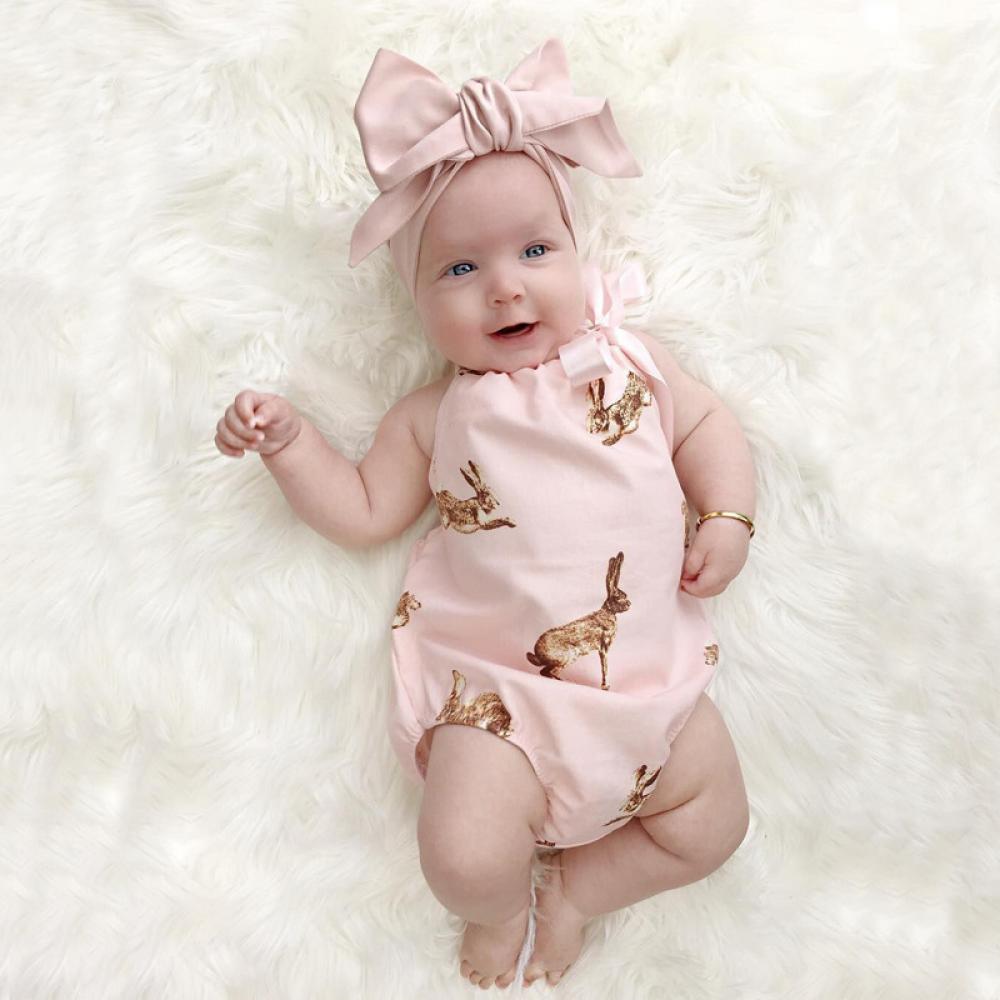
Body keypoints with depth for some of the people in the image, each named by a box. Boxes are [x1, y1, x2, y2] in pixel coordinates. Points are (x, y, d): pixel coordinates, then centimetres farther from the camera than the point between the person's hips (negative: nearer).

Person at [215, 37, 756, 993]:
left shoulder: (630, 361, 7)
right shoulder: (435, 416, 4)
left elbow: (706, 424, 14)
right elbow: (361, 510, 8)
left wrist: (727, 517, -3)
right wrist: (286, 440, -4)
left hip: (652, 673, 3)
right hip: (499, 691, -2)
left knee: (713, 826, 2)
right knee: (465, 863, -16)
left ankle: (574, 887, 23)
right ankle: (499, 907, 21)